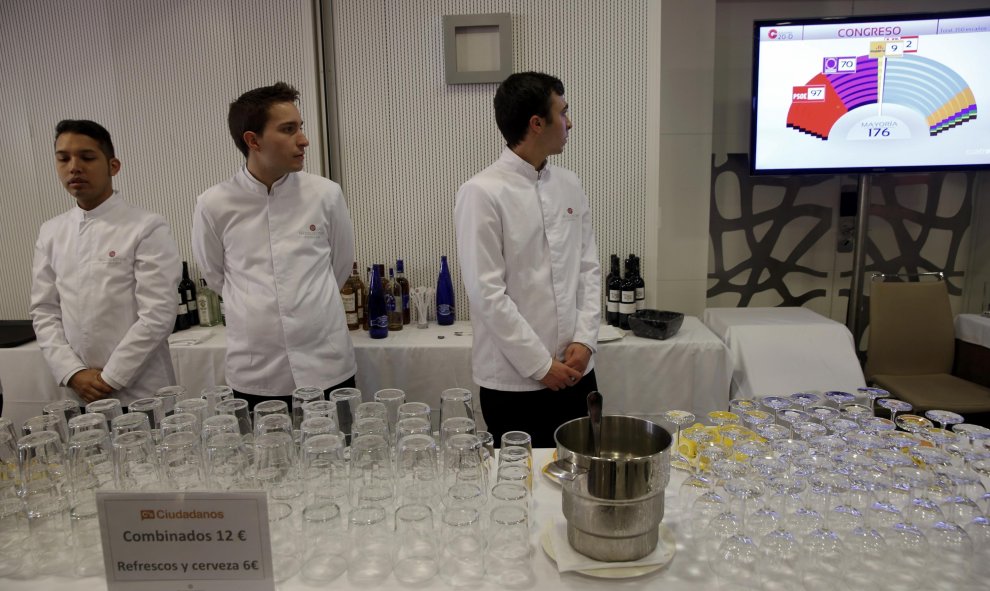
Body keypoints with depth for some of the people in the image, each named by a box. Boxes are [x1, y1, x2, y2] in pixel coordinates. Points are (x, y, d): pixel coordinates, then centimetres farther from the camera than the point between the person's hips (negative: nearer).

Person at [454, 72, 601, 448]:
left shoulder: (570, 185, 6)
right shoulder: (481, 194, -13)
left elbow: (589, 267, 9)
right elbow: (487, 293, -16)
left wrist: (585, 339, -3)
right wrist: (540, 364, -13)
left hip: (575, 370, 5)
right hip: (514, 381, -5)